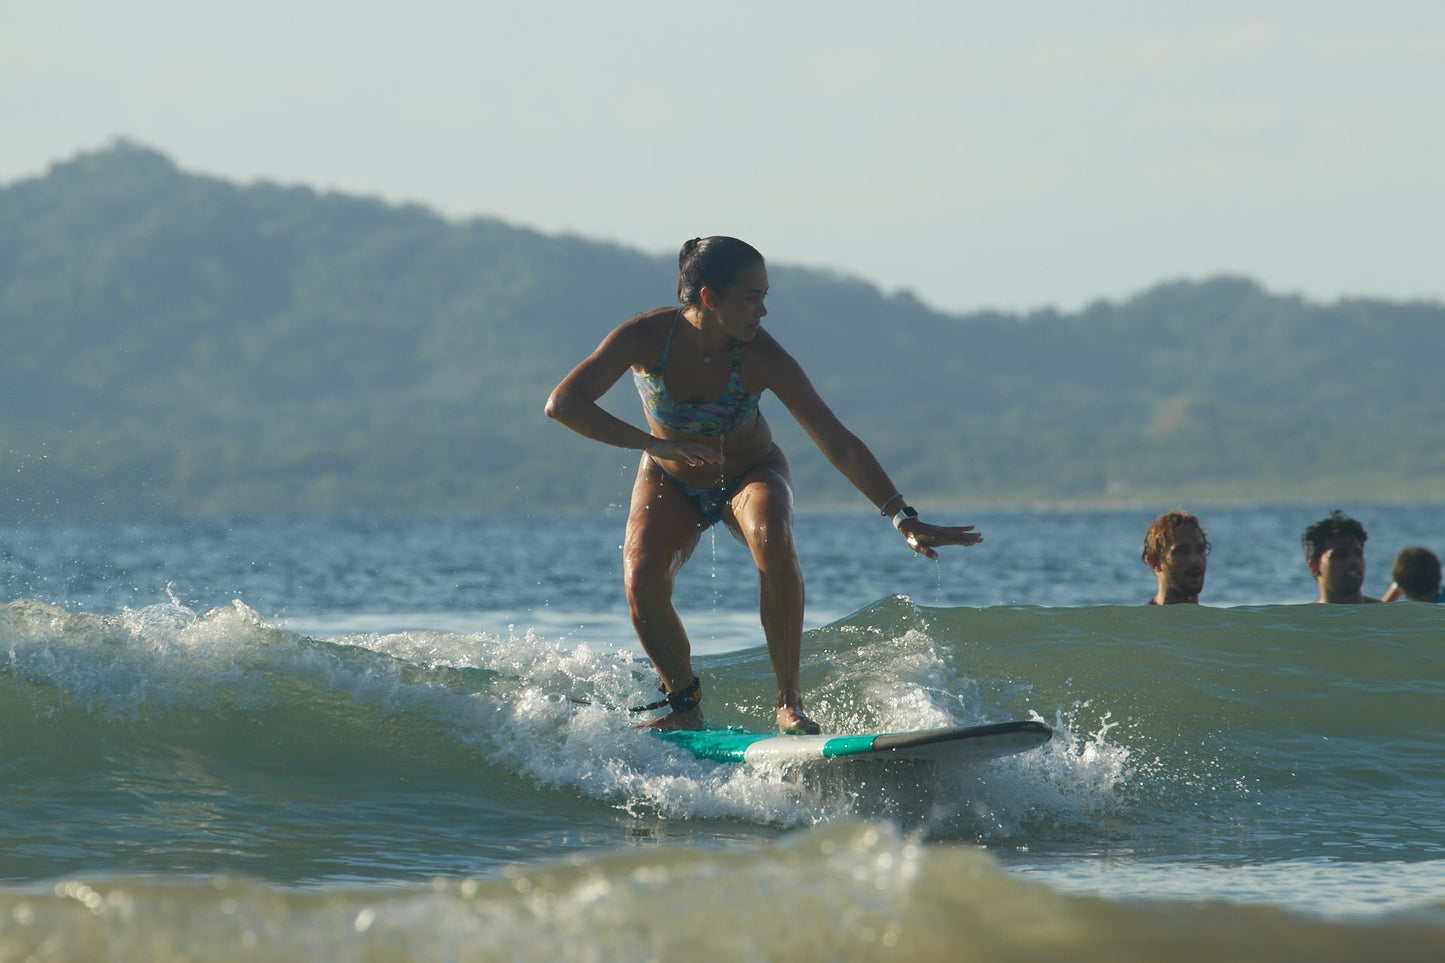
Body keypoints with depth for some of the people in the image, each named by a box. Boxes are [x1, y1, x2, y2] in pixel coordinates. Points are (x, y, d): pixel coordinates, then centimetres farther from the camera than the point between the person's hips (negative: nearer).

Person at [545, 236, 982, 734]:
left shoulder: (760, 357, -29)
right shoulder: (648, 337, -29)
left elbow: (839, 445, -27)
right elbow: (563, 403, -34)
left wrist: (905, 520, -32)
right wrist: (654, 443, -44)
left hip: (751, 476, -1)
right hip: (670, 483, 1)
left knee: (772, 542, -34)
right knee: (643, 580, -25)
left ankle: (789, 703, -25)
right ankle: (684, 706, 1)